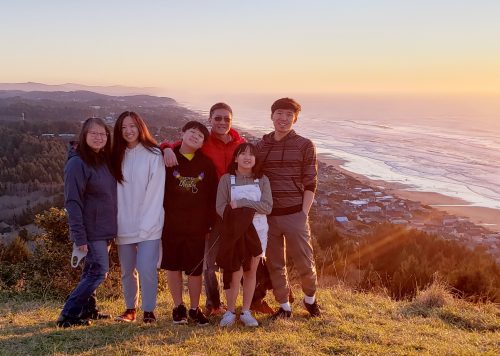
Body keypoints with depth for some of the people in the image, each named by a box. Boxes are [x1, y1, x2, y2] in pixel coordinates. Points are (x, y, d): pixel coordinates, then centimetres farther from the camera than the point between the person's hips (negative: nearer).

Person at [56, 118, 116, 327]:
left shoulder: (105, 160, 9)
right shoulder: (77, 163, -15)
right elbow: (72, 203, -18)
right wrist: (79, 237, -21)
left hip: (105, 230, 8)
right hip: (91, 231, -8)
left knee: (93, 271, 15)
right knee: (99, 272, -8)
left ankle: (87, 310, 28)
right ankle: (68, 315, 0)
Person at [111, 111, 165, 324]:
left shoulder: (153, 155, -6)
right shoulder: (118, 156, 10)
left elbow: (156, 192, -9)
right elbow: (115, 191, 9)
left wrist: (146, 224, -13)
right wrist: (116, 222, 0)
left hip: (148, 226, -4)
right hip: (124, 226, 5)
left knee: (146, 269, -9)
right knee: (127, 271, 11)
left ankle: (149, 310, 8)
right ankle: (130, 308, 27)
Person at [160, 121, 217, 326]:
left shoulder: (206, 164, 4)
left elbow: (213, 195, 6)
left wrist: (211, 221, 2)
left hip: (197, 226, 1)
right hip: (171, 224, -1)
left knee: (195, 269, 6)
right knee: (173, 266, 9)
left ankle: (194, 309, 21)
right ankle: (178, 307, 24)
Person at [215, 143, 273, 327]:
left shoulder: (262, 180, 3)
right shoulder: (226, 179, 0)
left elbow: (267, 207, -9)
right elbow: (220, 207, -7)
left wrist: (241, 203, -16)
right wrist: (236, 219, -21)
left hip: (257, 231, 2)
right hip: (235, 232, -2)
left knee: (251, 272, 8)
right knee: (235, 273, -5)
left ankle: (246, 312, 20)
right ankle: (230, 312, 11)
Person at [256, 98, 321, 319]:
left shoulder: (305, 146, 1)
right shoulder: (261, 146, 8)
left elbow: (310, 184, -1)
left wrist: (304, 213, -9)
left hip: (294, 214, -2)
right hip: (267, 215, 3)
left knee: (304, 262, 2)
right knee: (274, 264, 9)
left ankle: (310, 298, 29)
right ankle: (284, 306, 25)